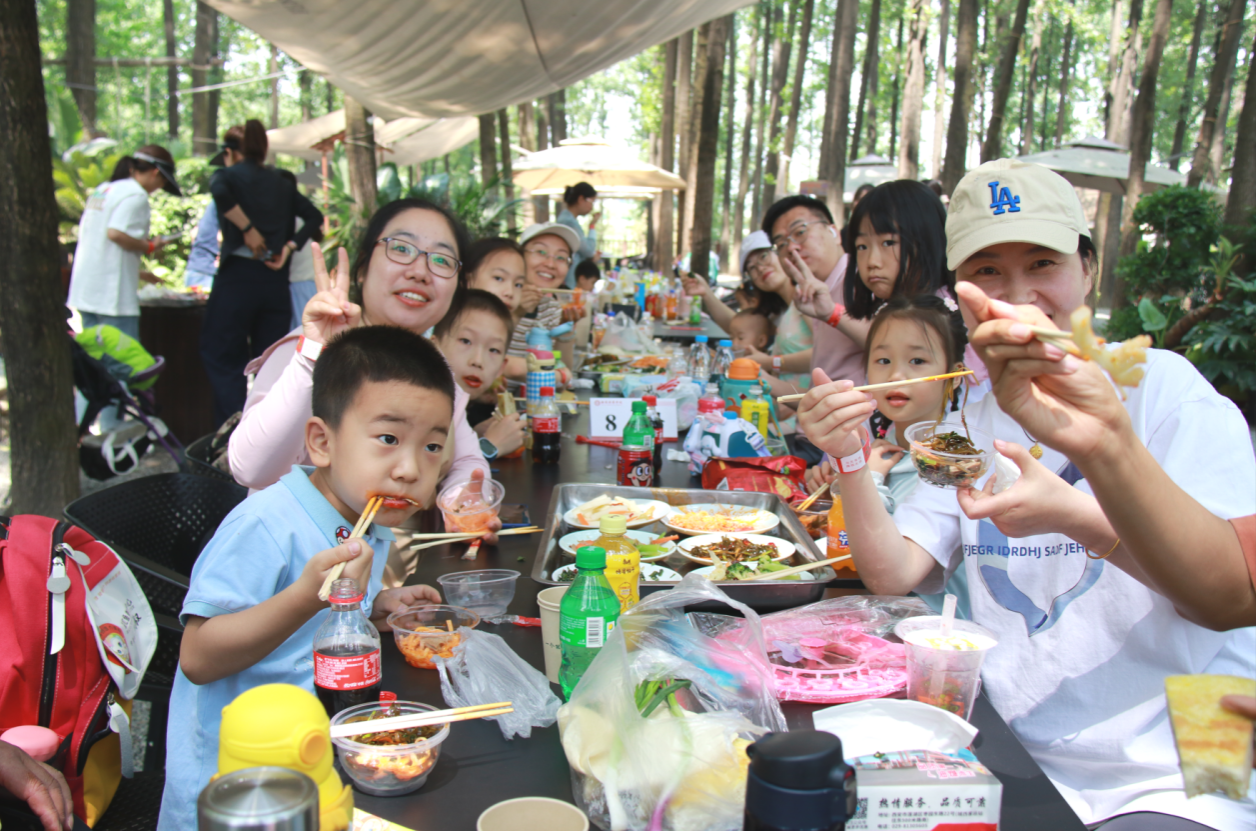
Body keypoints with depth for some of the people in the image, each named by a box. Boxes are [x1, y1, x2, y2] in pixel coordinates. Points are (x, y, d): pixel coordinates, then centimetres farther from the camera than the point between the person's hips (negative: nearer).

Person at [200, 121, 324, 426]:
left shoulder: (228, 175, 2)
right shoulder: (282, 184, 15)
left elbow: (219, 192, -22)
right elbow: (314, 216, 8)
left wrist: (247, 228, -15)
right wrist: (289, 246, 1)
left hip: (238, 276, -4)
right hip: (276, 281, 4)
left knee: (221, 355, 5)